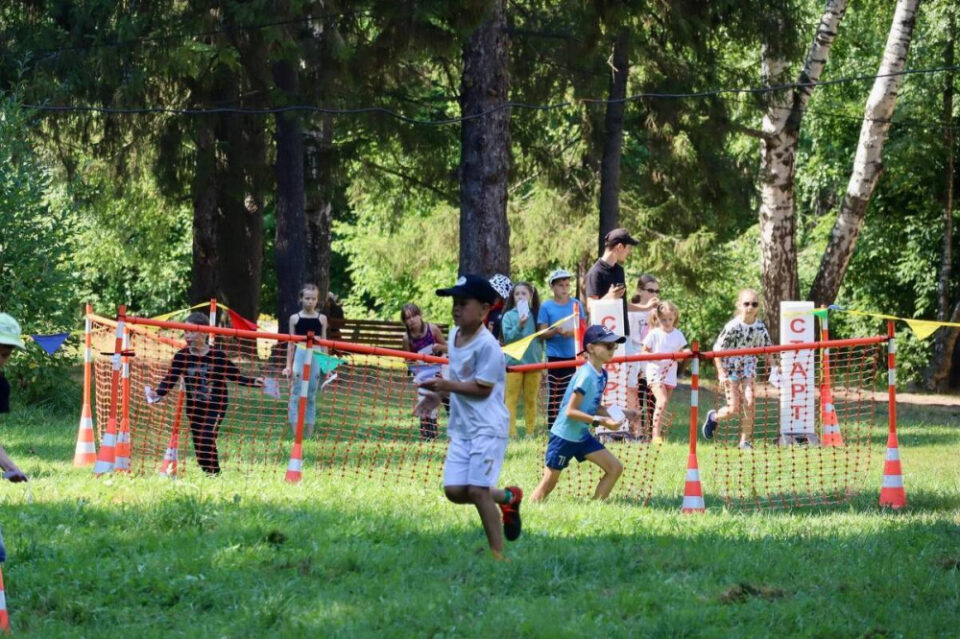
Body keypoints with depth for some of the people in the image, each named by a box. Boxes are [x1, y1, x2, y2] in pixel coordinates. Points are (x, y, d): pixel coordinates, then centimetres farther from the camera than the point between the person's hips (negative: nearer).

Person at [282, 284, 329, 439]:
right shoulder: (295, 318, 4)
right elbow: (291, 343, 6)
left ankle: (309, 433, 10)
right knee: (296, 395, -5)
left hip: (316, 356, 1)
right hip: (300, 356, -1)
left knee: (311, 396, 6)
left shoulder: (322, 319, 7)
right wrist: (289, 365, 3)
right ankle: (294, 433, -5)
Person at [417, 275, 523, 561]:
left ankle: (497, 554, -1)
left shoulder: (486, 345, -16)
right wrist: (439, 391, 11)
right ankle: (508, 498, 24)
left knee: (477, 490, -12)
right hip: (461, 427, 8)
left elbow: (483, 387, -18)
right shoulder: (454, 336, 11)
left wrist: (448, 385, -23)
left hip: (487, 427, -8)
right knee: (454, 490, 0)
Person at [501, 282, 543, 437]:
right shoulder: (509, 316, 2)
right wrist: (519, 326, -22)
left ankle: (530, 433, 12)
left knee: (532, 399, 7)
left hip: (533, 362, 2)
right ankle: (511, 433, -4)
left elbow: (542, 340, 10)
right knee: (512, 398, -4)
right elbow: (507, 337, -6)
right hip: (514, 362, -2)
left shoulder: (536, 315, 7)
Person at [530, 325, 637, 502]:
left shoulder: (602, 375, 3)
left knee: (615, 468, 2)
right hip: (564, 436, -9)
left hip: (582, 436, 9)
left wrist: (619, 414, 3)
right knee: (548, 484, -1)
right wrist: (600, 421, -27)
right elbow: (571, 411, -23)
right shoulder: (586, 375, -23)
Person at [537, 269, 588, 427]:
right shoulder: (546, 307, 3)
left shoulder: (576, 304, 8)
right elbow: (543, 333, 1)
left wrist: (573, 332, -12)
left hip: (573, 356, 1)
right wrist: (556, 331, -19)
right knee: (554, 396, -1)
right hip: (554, 356, -1)